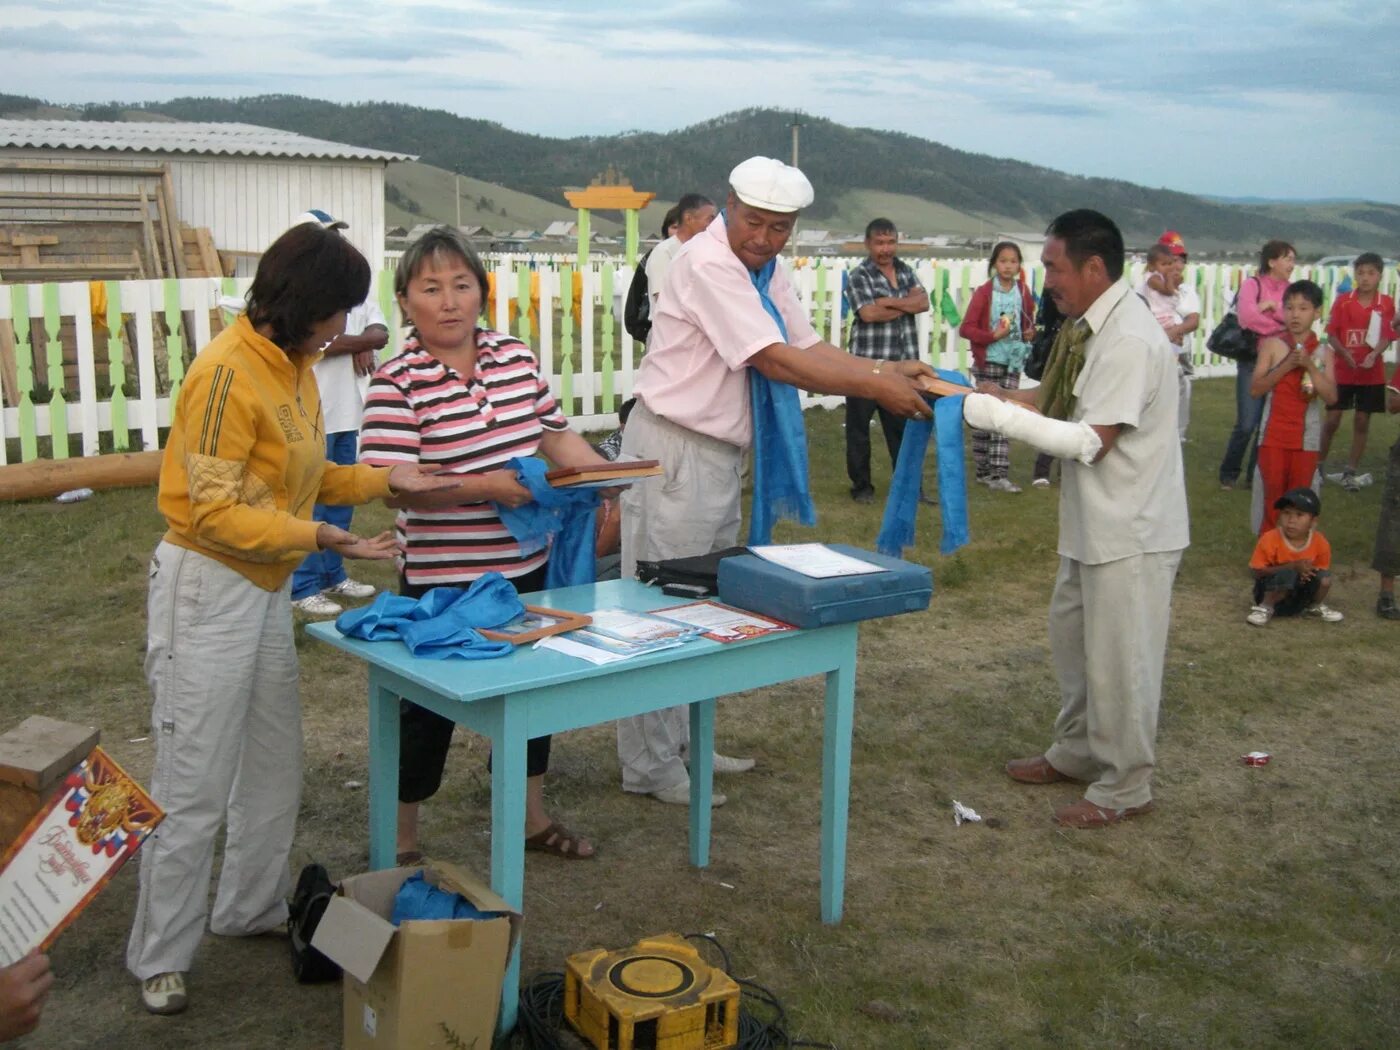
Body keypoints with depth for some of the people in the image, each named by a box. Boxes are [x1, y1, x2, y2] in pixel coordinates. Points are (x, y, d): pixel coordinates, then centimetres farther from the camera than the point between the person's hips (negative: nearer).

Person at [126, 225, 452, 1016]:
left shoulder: (293, 366, 6)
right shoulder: (227, 373, -20)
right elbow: (216, 512, -22)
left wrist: (383, 481, 3)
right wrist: (320, 537, -30)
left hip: (267, 589, 9)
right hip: (208, 589, -9)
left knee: (276, 765, 17)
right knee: (195, 787, 0)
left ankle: (253, 907, 35)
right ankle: (162, 958, 15)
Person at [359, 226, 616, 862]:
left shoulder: (516, 357, 3)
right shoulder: (397, 383, -15)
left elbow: (553, 432, 11)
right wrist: (484, 486, -27)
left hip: (524, 567, 6)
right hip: (442, 580, -6)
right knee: (431, 709, 7)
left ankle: (531, 816, 40)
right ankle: (400, 841, 26)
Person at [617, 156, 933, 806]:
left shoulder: (768, 272, 10)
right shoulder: (708, 264, -19)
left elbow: (808, 349, 8)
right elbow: (776, 361, -23)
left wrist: (887, 371, -5)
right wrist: (876, 388, -20)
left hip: (722, 453, 10)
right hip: (675, 452, -10)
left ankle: (684, 741, 30)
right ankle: (650, 766, 8)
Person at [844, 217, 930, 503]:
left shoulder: (906, 270, 13)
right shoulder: (859, 276, -5)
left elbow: (923, 302, -1)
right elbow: (869, 313, -19)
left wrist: (889, 302, -15)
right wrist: (906, 305, -7)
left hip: (903, 365, 5)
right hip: (867, 365, -5)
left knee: (903, 426, 8)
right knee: (859, 428, 4)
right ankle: (861, 485, 15)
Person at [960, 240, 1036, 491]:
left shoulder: (1023, 292, 5)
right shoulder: (984, 293, -8)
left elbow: (1029, 320, 20)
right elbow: (966, 328, -10)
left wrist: (1031, 332, -1)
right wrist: (992, 336, -21)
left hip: (1013, 363, 4)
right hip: (988, 362, -4)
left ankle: (998, 473, 2)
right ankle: (984, 470, 9)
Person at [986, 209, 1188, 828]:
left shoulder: (1129, 339, -23)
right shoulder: (1090, 328, 7)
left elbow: (1091, 439, -24)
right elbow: (1064, 403, 11)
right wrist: (1005, 397, -3)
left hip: (1130, 528, -10)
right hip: (1093, 521, 10)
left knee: (1119, 658, 2)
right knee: (1072, 635, 21)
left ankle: (1123, 789, 17)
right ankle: (1077, 753, 38)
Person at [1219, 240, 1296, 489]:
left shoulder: (1290, 290, 8)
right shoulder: (1252, 285, -5)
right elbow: (1248, 317, -20)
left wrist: (1273, 306, -15)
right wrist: (1281, 326, -9)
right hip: (1252, 361, -4)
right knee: (1246, 424, -6)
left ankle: (1256, 474, 19)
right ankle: (1228, 474, 11)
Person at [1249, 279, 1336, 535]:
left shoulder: (1323, 353, 1)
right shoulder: (1272, 345, -2)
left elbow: (1331, 397, -8)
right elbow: (1255, 389, -9)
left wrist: (1309, 365, -18)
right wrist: (1287, 365, -17)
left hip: (1306, 437, 1)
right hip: (1274, 435, -1)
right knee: (1273, 496, 2)